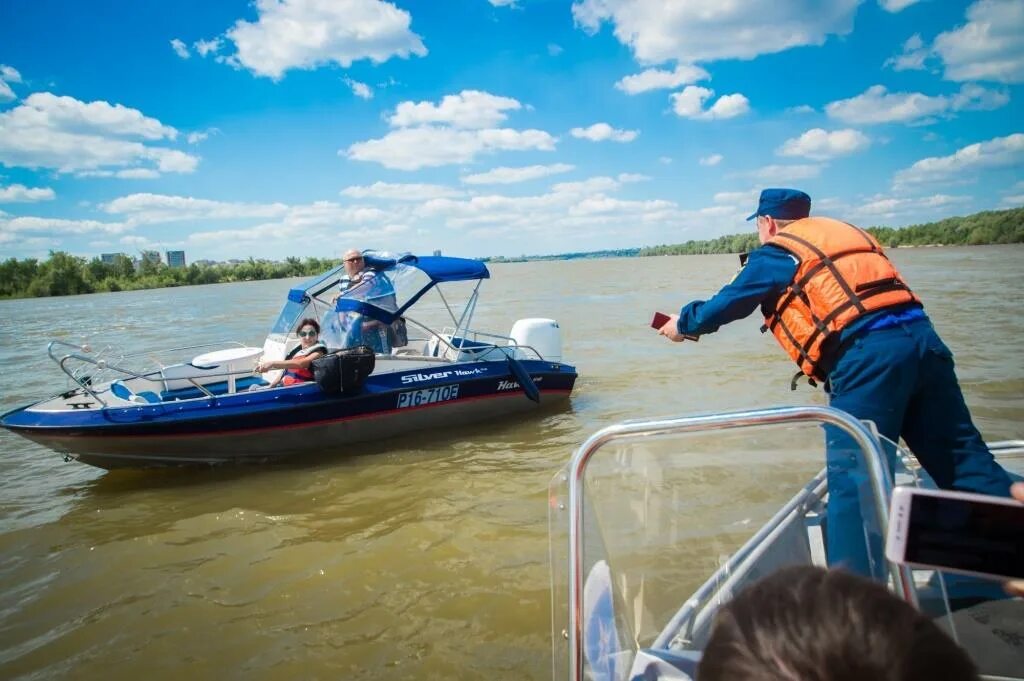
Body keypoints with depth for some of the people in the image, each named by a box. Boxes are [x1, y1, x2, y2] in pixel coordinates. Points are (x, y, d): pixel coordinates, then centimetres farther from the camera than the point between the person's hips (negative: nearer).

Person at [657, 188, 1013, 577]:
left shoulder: (775, 254, 8)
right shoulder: (847, 233, 27)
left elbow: (726, 306, 11)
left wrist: (682, 323, 27)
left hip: (867, 357, -7)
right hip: (921, 335, 7)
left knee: (853, 479, -3)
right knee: (962, 459, 12)